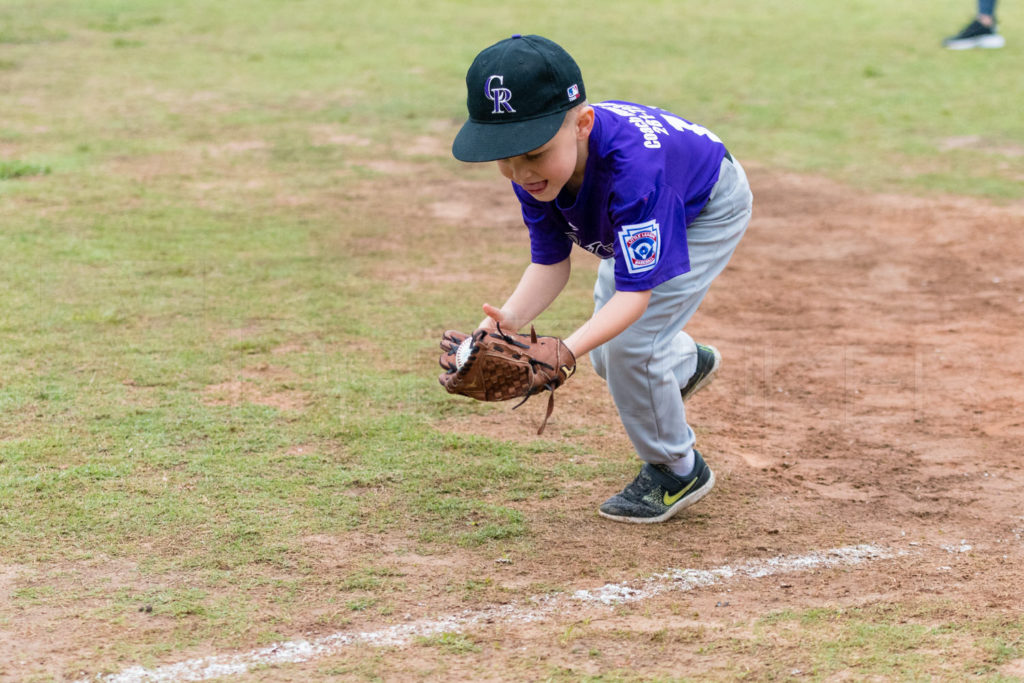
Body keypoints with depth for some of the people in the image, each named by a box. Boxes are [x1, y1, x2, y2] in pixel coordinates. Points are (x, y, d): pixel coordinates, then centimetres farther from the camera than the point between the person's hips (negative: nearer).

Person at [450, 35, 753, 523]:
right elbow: (550, 263, -22)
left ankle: (678, 471, 11)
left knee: (631, 347, -15)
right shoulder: (533, 167, -28)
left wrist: (565, 351, -61)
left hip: (709, 209, -7)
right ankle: (688, 363, 49)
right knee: (607, 358, 14)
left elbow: (636, 292, -45)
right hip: (640, 212, 7)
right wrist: (509, 319, -44)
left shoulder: (631, 168, -48)